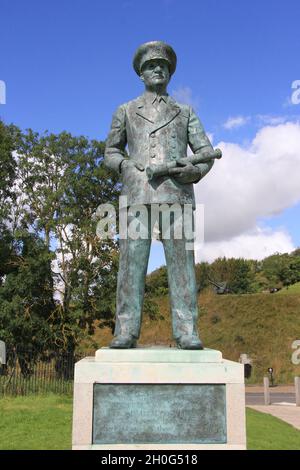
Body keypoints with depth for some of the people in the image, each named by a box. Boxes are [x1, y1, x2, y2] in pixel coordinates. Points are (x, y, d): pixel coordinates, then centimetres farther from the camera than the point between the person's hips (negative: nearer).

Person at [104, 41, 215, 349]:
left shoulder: (185, 113, 23)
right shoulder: (126, 111, 22)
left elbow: (206, 151, 15)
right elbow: (110, 153, 21)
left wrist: (197, 169, -9)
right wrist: (124, 165, -2)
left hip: (176, 193, 0)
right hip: (138, 193, 0)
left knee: (181, 261, -8)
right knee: (131, 261, -8)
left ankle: (186, 332, -9)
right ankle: (126, 332, -8)